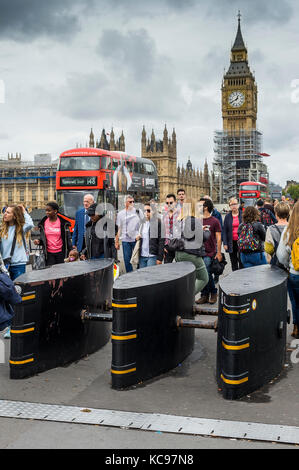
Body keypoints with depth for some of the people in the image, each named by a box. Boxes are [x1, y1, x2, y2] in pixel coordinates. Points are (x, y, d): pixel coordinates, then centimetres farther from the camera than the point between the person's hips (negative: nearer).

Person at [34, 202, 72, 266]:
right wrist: (38, 241, -11)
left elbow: (68, 238, 0)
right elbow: (42, 237, 12)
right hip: (49, 253, 2)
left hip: (61, 253, -2)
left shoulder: (63, 223, -3)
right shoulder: (43, 223, 4)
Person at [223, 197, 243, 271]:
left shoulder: (243, 215, 1)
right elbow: (224, 230, 5)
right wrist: (225, 243, -4)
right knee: (234, 263, 9)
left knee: (241, 262, -2)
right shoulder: (227, 217, 6)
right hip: (232, 242, 2)